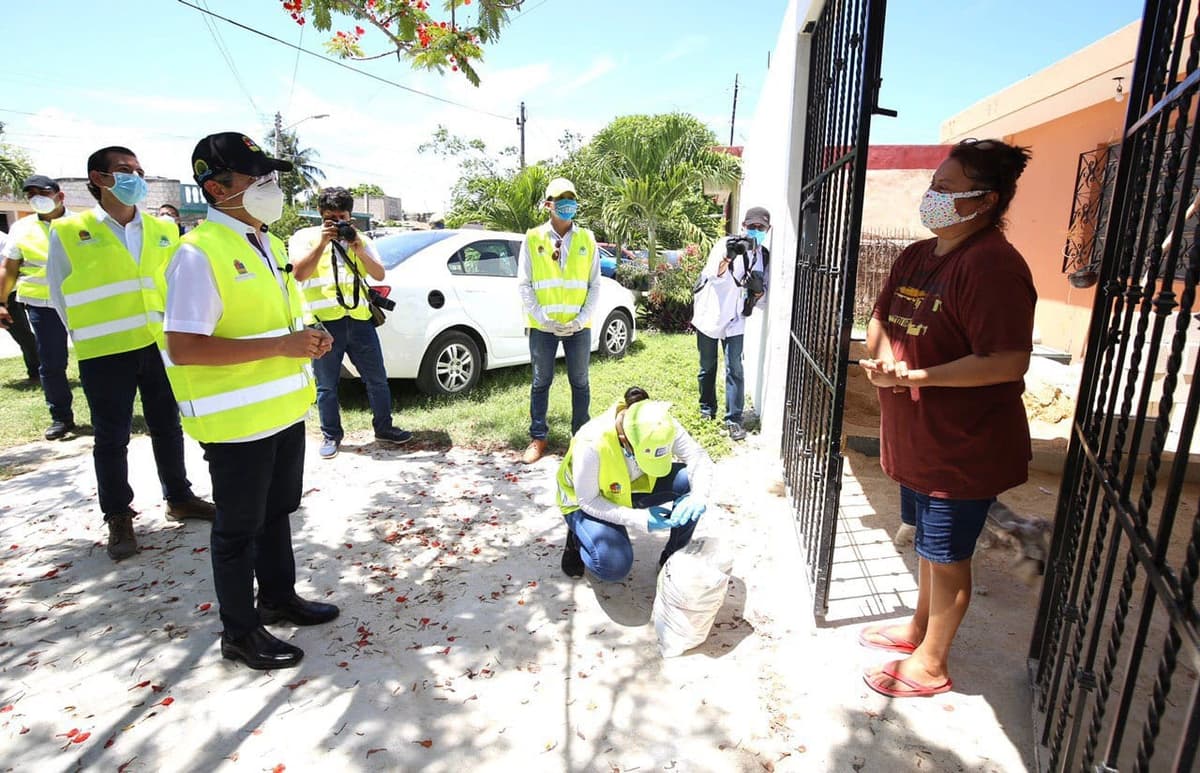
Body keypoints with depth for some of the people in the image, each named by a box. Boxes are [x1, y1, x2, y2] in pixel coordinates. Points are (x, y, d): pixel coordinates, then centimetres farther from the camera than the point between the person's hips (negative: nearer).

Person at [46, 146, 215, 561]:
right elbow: (60, 293, 4)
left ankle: (179, 498, 29)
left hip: (160, 345, 3)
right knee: (112, 438, 6)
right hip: (104, 354, -3)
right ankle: (118, 518, 20)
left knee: (167, 426, 14)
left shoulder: (163, 230, 6)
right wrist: (90, 336, 3)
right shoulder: (68, 232, -3)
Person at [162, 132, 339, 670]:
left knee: (277, 512, 22)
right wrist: (279, 346, -26)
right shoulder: (199, 253, -18)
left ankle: (279, 598, 41)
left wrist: (307, 339, -1)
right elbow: (182, 347, -24)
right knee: (238, 527, 8)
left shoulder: (270, 244, 10)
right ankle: (240, 633, 26)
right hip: (237, 420, -8)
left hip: (285, 408, 8)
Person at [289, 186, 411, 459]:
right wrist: (323, 242, -15)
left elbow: (379, 275, 5)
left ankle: (384, 427, 23)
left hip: (360, 320, 3)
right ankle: (331, 435, 19)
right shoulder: (305, 237, 6)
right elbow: (299, 273, -9)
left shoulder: (361, 239, 15)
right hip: (323, 323, -3)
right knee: (327, 385, 5)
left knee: (377, 379, 9)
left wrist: (358, 249, -10)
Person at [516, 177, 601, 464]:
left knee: (580, 383, 10)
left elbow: (595, 284, 4)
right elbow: (524, 285, -2)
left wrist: (582, 318, -8)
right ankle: (538, 437, 20)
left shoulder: (587, 239, 5)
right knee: (541, 383, 8)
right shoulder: (532, 239, 0)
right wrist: (543, 318, -12)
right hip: (542, 326, -1)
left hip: (578, 326, 1)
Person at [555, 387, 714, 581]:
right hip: (588, 502, -4)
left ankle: (674, 557, 0)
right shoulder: (592, 444, -39)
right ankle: (578, 537, 7)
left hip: (636, 486, 5)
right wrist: (640, 519, -35)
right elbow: (587, 501, -27)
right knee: (615, 567, -28)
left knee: (691, 481, -21)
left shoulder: (661, 425, -26)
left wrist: (699, 496, -42)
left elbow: (700, 459, -22)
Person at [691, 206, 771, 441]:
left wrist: (758, 290, -15)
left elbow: (762, 300, 8)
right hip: (709, 316, -2)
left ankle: (733, 419, -2)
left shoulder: (764, 256, 4)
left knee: (734, 370, -6)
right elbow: (714, 275, -29)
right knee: (707, 368, 11)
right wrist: (729, 257, -48)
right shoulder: (726, 245, -10)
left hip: (734, 321, 3)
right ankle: (707, 407, 30)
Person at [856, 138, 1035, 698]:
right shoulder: (917, 256, 6)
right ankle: (919, 628, 45)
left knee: (946, 556, 9)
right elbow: (880, 321, 13)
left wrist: (916, 376, -27)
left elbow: (1009, 360, -28)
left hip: (963, 445, -8)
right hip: (917, 437, 9)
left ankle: (931, 663, 28)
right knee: (928, 544, 24)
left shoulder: (992, 265, -22)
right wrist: (884, 358, -9)